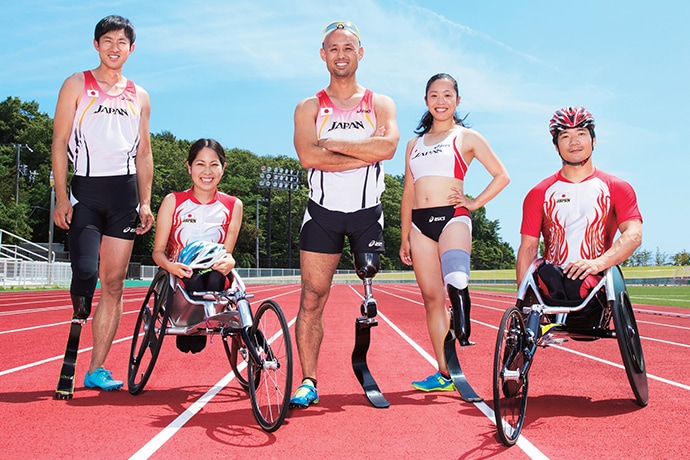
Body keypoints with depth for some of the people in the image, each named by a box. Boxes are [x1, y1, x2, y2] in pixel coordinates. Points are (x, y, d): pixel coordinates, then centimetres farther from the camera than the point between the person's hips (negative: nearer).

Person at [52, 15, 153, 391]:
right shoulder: (77, 85, 6)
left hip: (124, 192, 3)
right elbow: (60, 143, 0)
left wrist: (145, 202, 8)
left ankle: (96, 369, 8)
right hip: (85, 190, -2)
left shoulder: (138, 96, 15)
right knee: (85, 271, -21)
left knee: (113, 284, 1)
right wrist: (62, 197, -9)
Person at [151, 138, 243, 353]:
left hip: (213, 280, 1)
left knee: (216, 275, -35)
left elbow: (227, 251, 3)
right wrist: (170, 265, -25)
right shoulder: (173, 201, 1)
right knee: (192, 278, -36)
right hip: (178, 277, -1)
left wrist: (228, 261, -23)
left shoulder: (233, 206, 5)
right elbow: (158, 250, 0)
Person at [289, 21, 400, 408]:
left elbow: (387, 147, -14)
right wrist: (365, 153, -14)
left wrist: (333, 143, -12)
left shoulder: (380, 104, 8)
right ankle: (308, 382, 3)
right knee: (312, 299, -4)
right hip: (323, 213, 0)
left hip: (368, 212, 0)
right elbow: (308, 156, -12)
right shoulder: (309, 108, 7)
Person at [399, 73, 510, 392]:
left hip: (452, 218, -4)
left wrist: (475, 202, -2)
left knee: (454, 282, -33)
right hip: (419, 222, 4)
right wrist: (404, 238, 14)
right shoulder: (414, 144, 20)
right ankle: (444, 374, 2)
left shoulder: (467, 137, 9)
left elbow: (502, 176, 8)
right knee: (432, 297, 0)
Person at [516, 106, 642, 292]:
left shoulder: (617, 188, 10)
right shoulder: (539, 193, 11)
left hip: (598, 286, 0)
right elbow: (528, 248, 7)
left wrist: (599, 263, -23)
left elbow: (634, 235, -4)